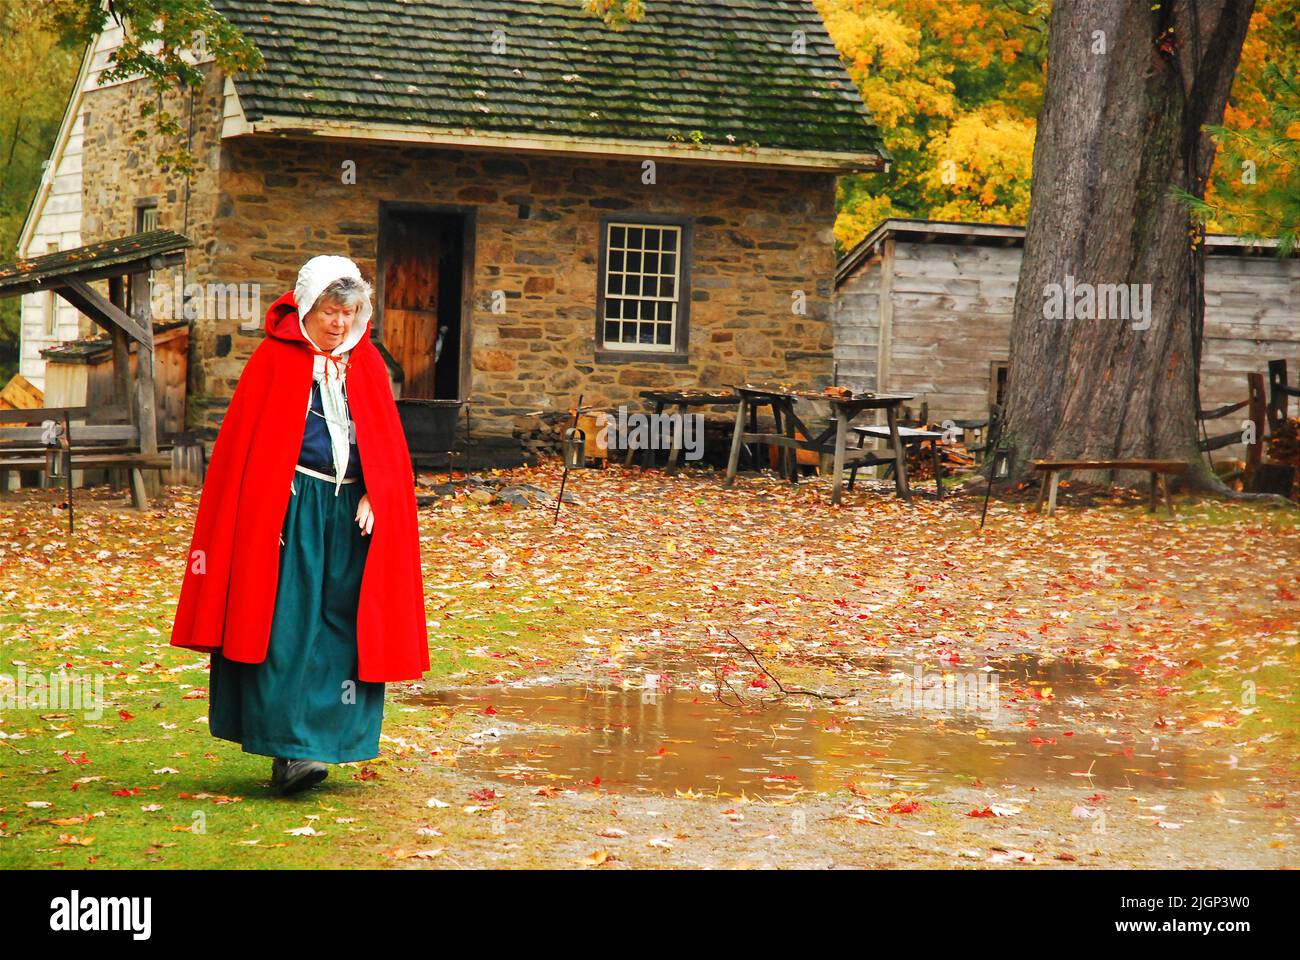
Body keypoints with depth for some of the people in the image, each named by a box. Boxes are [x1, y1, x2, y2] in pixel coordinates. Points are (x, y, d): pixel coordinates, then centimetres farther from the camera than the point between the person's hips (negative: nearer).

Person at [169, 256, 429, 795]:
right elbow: (243, 442, -3)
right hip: (290, 509, -5)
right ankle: (287, 750, -15)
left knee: (339, 624, 2)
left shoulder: (367, 363, 12)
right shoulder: (274, 359, -1)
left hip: (352, 510, 5)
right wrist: (267, 513, -12)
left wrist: (376, 498, -2)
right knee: (289, 624, -11)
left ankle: (319, 741, 8)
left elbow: (387, 442, 14)